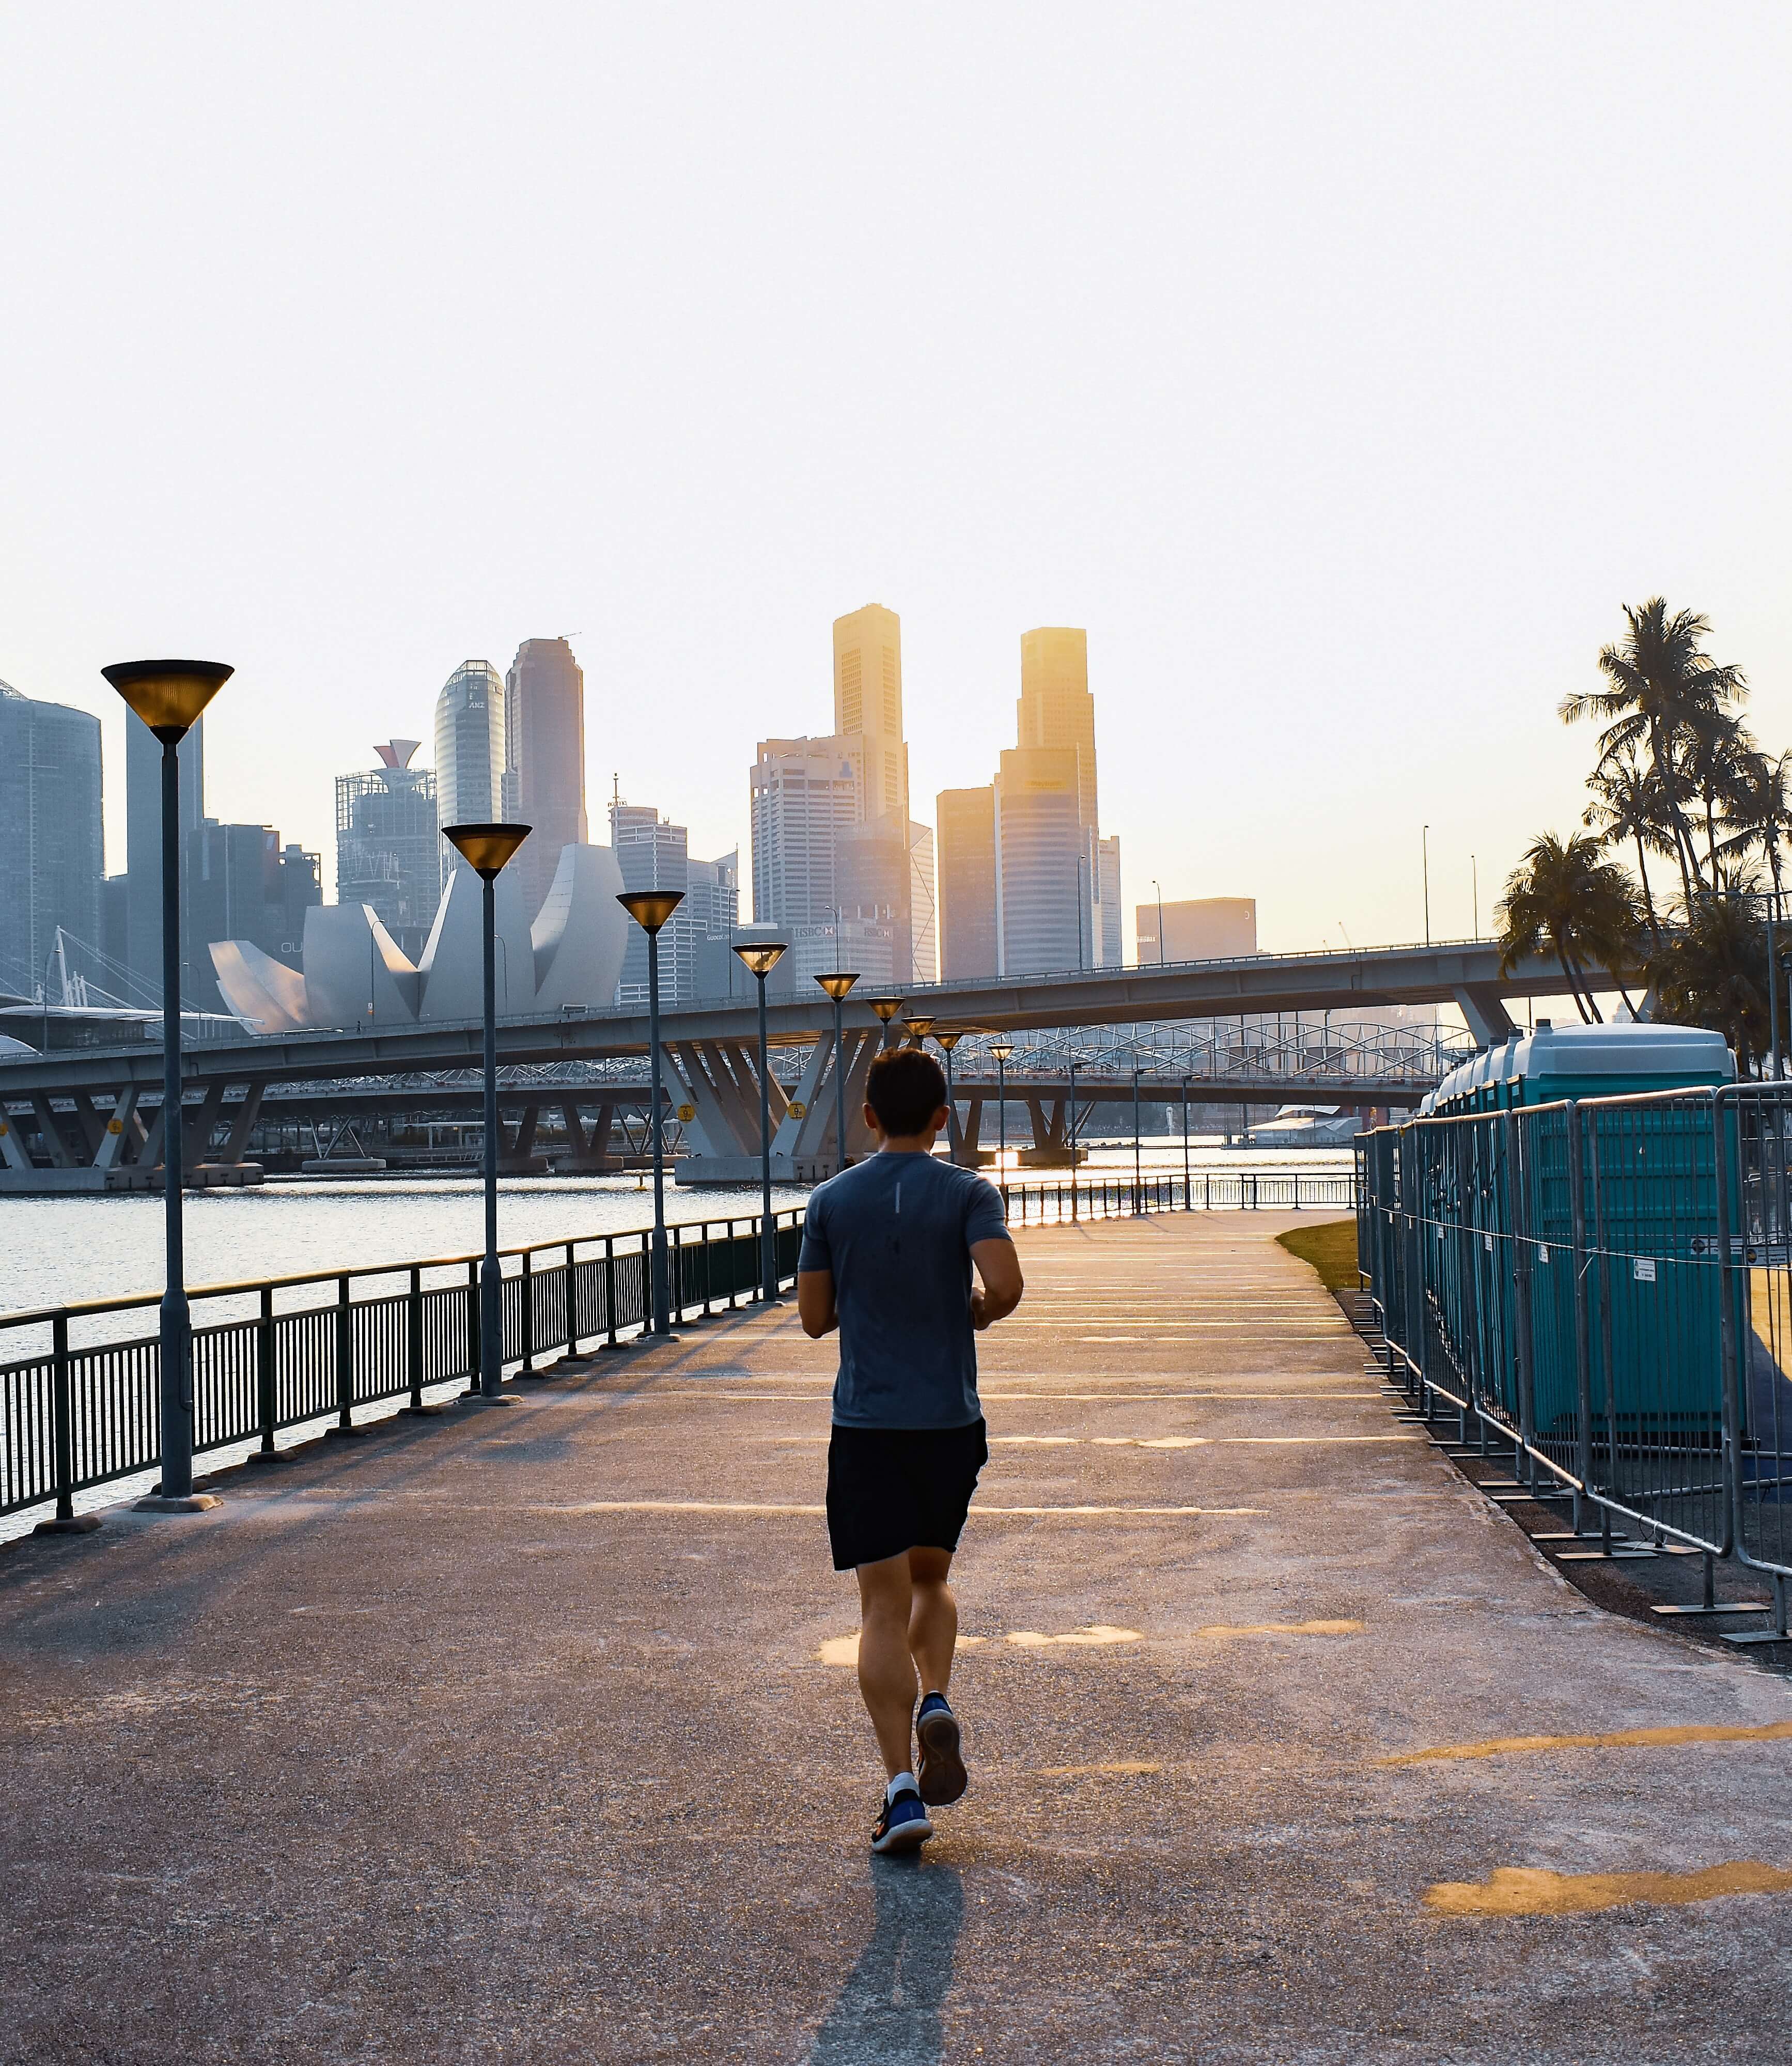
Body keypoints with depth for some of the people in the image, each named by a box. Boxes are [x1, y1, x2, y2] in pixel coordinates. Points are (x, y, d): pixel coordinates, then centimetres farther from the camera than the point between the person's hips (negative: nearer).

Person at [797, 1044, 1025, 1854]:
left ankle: (902, 1788, -8)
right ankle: (936, 1704, -1)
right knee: (930, 1579, 23)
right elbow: (1005, 1285, -17)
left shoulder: (832, 1200, 3)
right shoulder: (968, 1193, -2)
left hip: (865, 1426, 0)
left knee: (883, 1608, 0)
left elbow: (814, 1318, 6)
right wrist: (976, 1314, 4)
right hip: (952, 1423, 0)